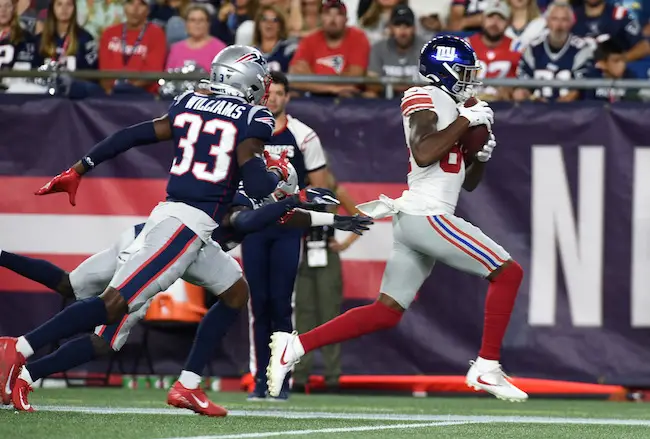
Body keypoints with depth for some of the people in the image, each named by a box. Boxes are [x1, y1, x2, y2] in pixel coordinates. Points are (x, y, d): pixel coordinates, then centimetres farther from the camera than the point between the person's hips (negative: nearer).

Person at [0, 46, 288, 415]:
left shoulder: (191, 105, 16)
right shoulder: (253, 119, -5)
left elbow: (132, 136, 15)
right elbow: (257, 186, -14)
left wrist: (78, 170, 17)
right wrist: (277, 172, 8)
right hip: (186, 223, -9)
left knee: (236, 293, 20)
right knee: (116, 305, -14)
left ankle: (188, 386, 13)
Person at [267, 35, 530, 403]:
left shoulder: (452, 106, 22)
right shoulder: (425, 100, -6)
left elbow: (469, 182, 28)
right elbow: (423, 155, -23)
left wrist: (482, 155, 7)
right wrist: (466, 121, -16)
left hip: (413, 220, 10)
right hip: (427, 217, -10)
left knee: (385, 313, 8)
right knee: (508, 273, -5)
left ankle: (295, 346, 4)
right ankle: (487, 368, -3)